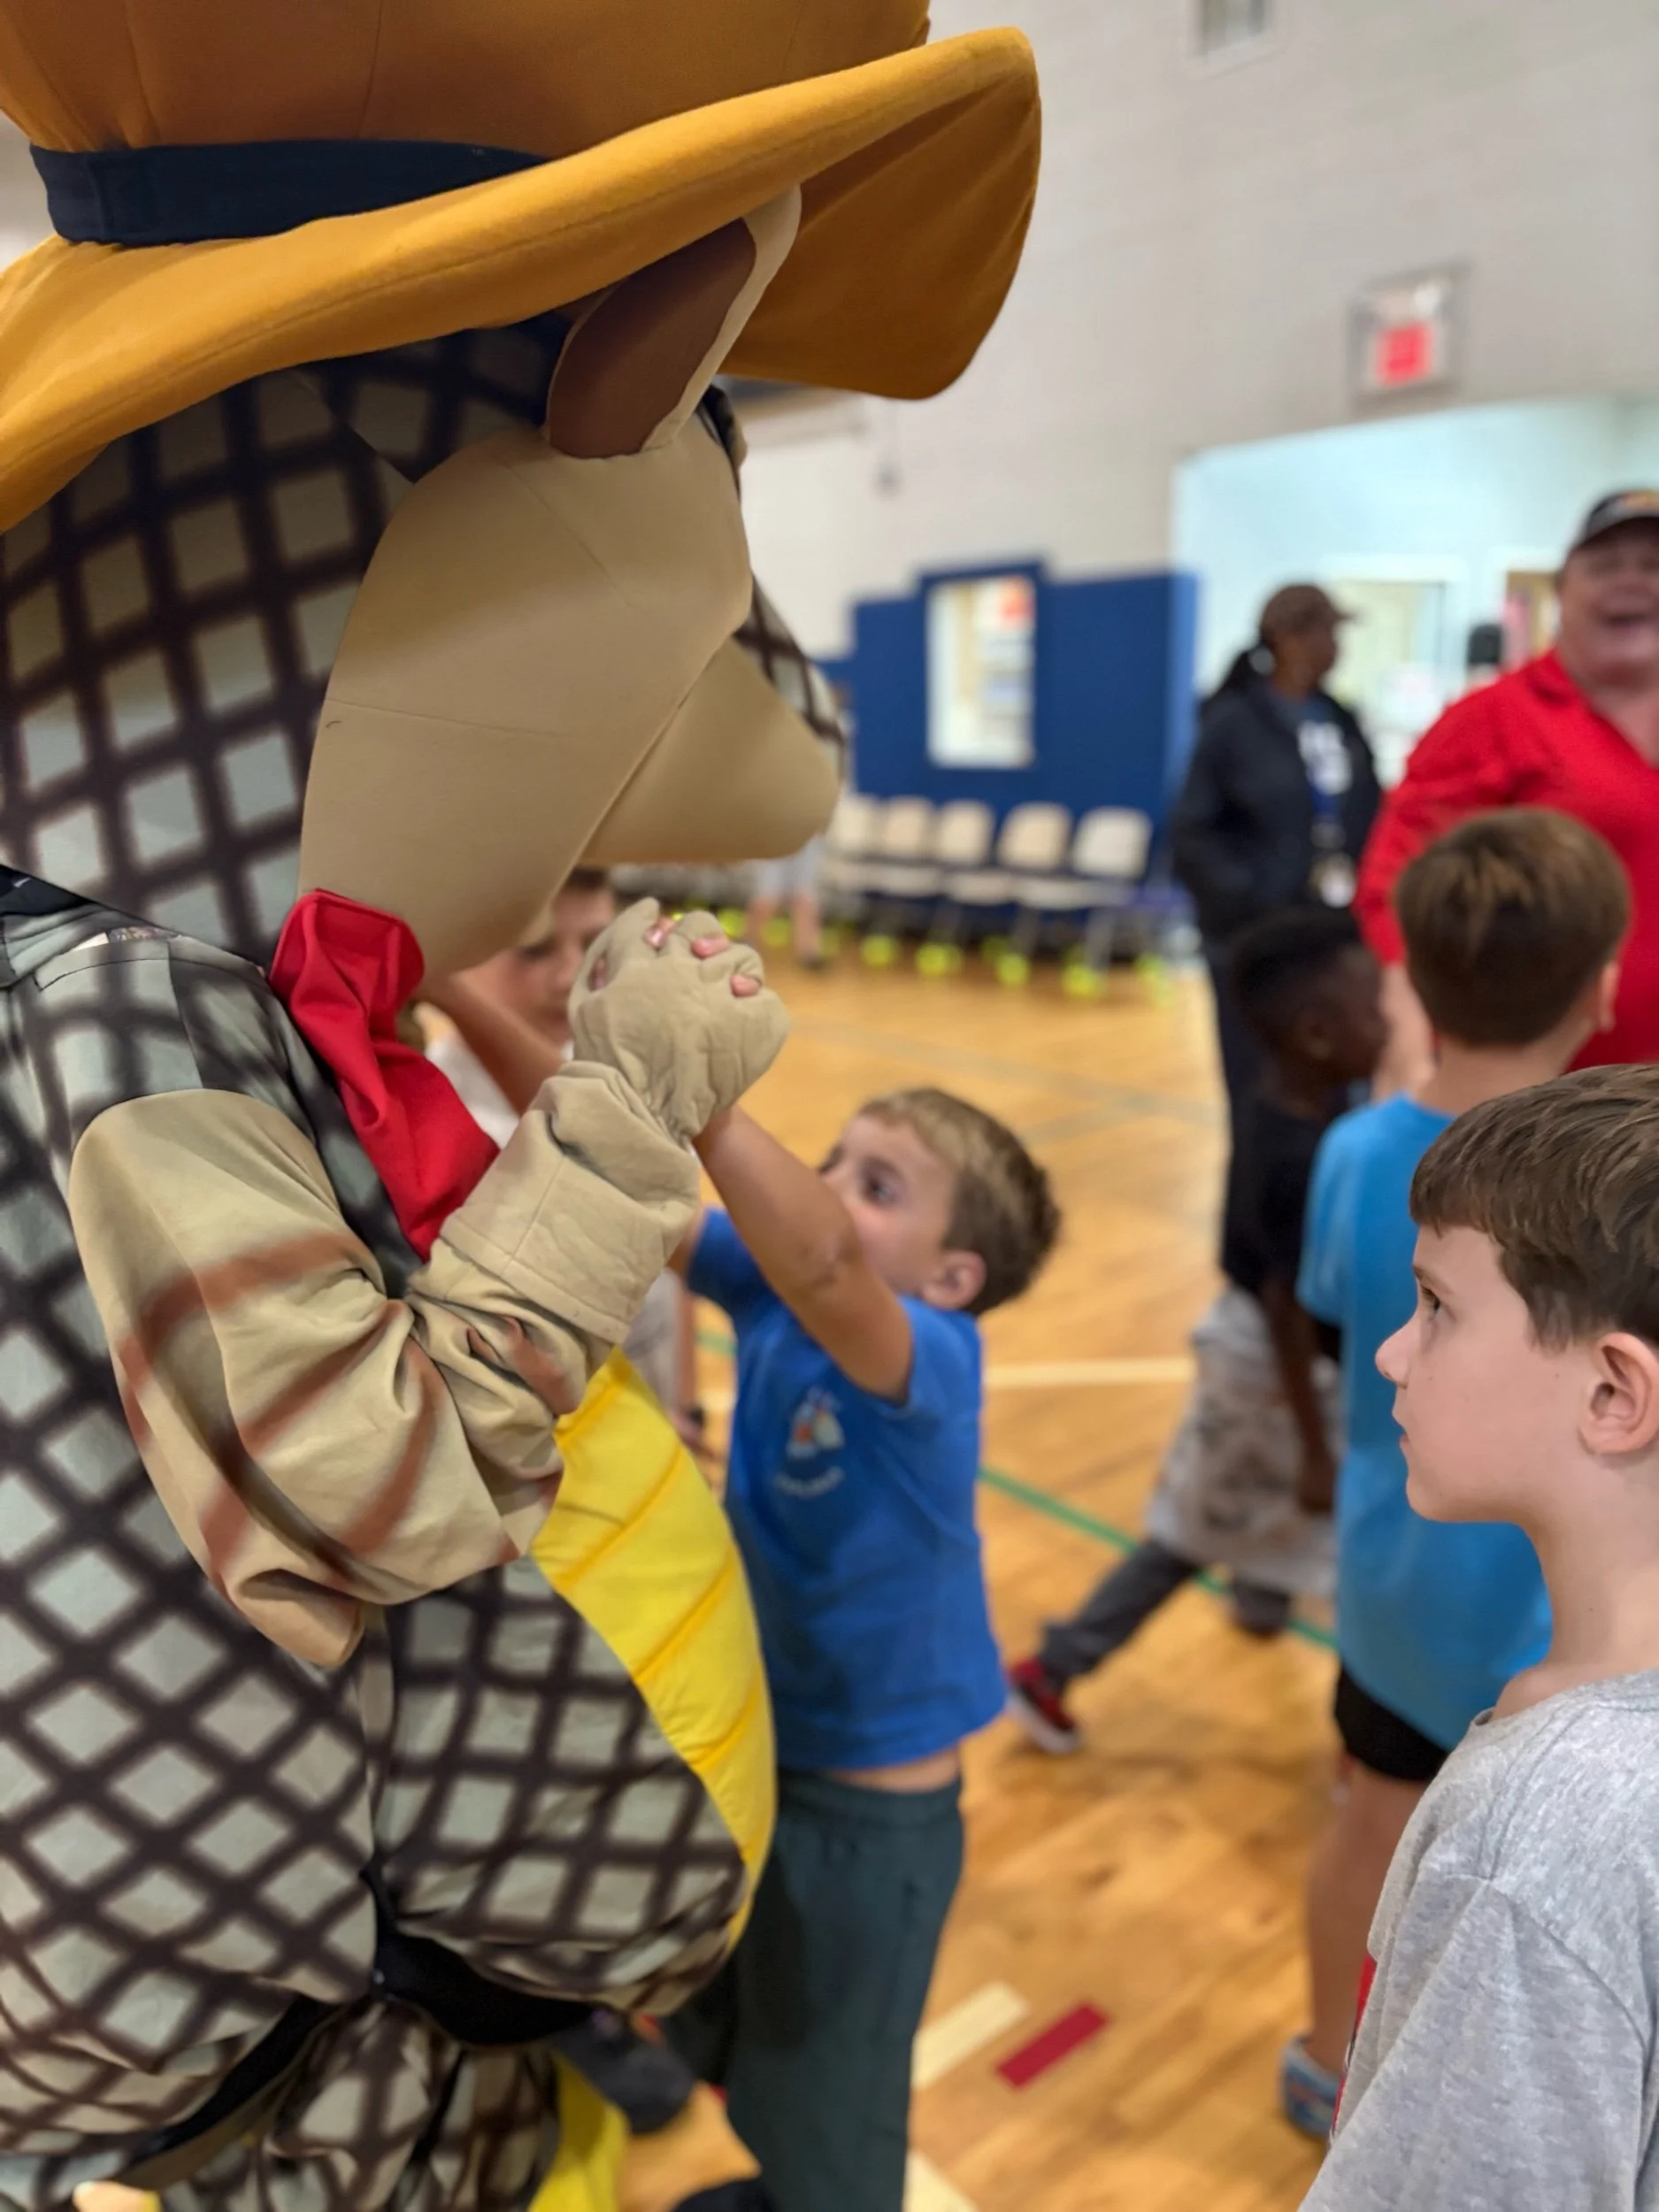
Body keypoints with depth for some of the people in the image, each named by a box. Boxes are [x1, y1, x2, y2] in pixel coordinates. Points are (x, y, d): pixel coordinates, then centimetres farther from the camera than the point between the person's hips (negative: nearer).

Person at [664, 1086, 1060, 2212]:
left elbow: (823, 1266, -50)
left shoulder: (934, 1358, -29)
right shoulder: (766, 1288, -10)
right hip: (745, 1744, 7)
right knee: (725, 2044, 33)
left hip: (867, 1800, -7)